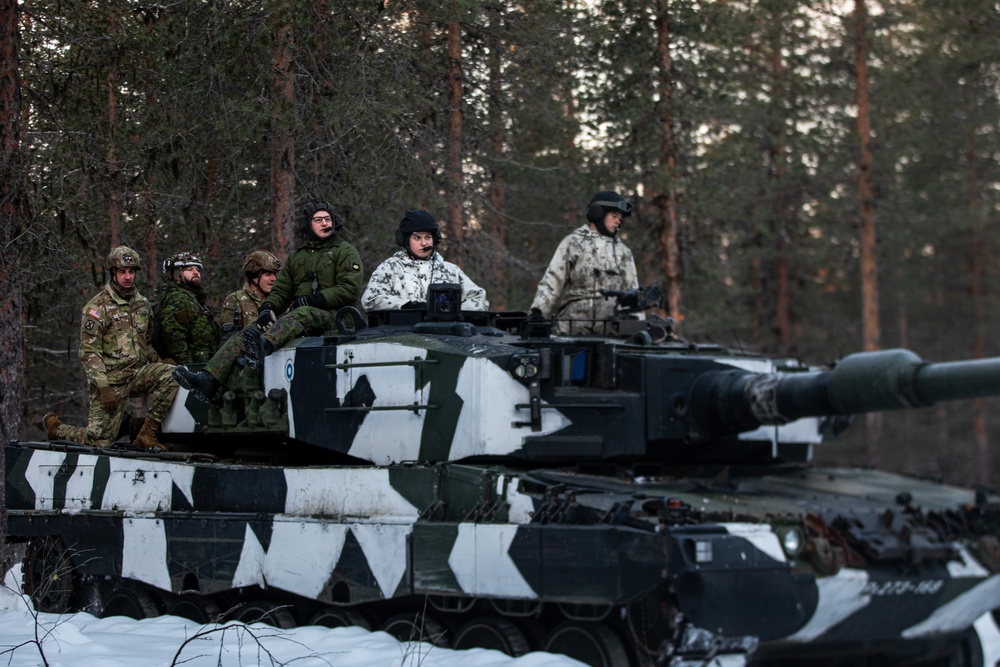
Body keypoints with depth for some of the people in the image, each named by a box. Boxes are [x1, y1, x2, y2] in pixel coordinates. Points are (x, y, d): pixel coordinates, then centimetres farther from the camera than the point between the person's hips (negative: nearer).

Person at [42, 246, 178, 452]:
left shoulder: (142, 304, 13)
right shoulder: (97, 307, -7)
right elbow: (89, 352, -12)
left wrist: (158, 364, 8)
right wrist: (103, 387, -19)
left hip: (138, 373, 5)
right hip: (110, 379, -5)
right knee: (99, 440, -10)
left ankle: (148, 434, -14)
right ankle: (54, 426, 20)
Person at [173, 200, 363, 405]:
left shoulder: (345, 252, 9)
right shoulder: (296, 257, 27)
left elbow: (350, 289, -5)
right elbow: (280, 290, 20)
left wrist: (312, 300, -12)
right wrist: (267, 308, -3)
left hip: (330, 316, -6)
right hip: (296, 315, 6)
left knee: (301, 314, -41)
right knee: (242, 337, -14)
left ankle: (262, 346, -70)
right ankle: (209, 381, -30)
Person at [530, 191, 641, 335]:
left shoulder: (622, 251, 17)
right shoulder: (573, 243, 6)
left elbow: (632, 289, 17)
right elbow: (552, 280, 0)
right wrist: (538, 310, -12)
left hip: (609, 328, 3)